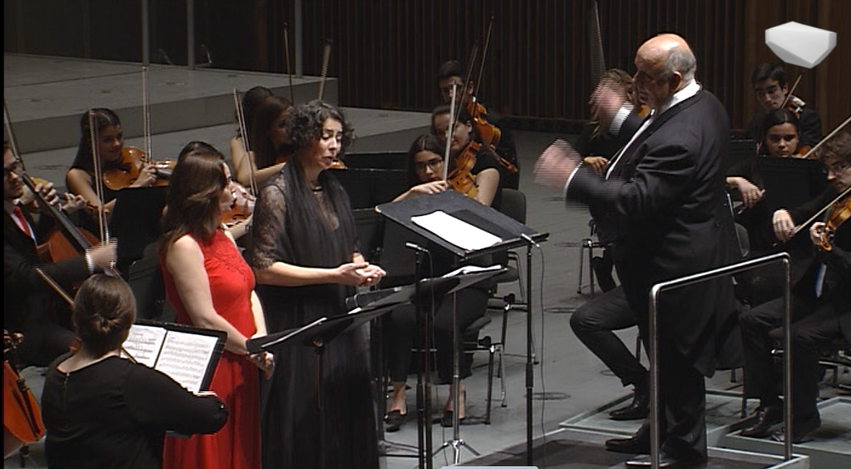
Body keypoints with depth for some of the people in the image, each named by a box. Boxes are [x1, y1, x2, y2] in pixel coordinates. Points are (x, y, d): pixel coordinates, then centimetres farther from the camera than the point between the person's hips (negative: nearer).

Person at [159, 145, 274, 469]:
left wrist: (261, 336, -4)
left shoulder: (220, 237, 12)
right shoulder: (184, 245, -16)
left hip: (239, 370, 9)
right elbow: (205, 320, -19)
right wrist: (251, 349, -10)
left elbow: (248, 292, 13)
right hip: (208, 371, -9)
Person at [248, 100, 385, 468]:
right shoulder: (277, 193, -10)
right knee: (304, 423, -5)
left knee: (348, 418, 6)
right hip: (297, 328, -7)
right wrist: (334, 275, -19)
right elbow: (264, 269, -16)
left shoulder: (334, 191, 12)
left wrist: (363, 268, 1)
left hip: (340, 321, 7)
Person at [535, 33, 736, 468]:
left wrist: (571, 178, -28)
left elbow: (636, 200, -33)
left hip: (674, 264, -11)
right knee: (666, 351, 23)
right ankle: (661, 429, 37)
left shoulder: (677, 137, -31)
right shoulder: (705, 105, 2)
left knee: (676, 355, 5)